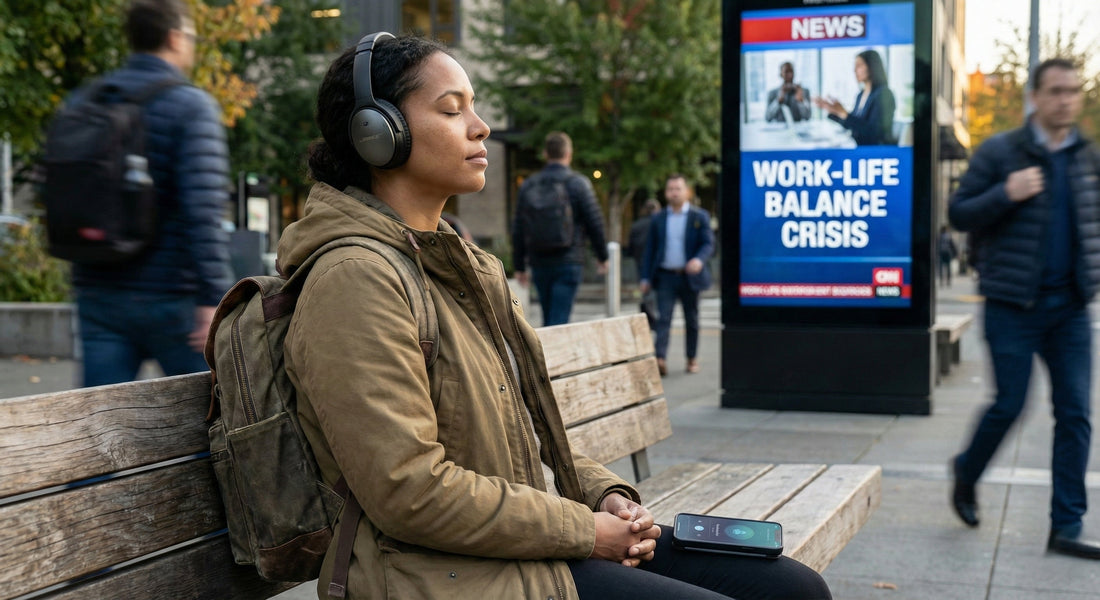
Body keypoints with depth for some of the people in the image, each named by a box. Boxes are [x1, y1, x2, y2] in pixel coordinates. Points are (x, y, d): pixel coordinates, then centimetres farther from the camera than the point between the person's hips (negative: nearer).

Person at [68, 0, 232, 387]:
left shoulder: (81, 103, 9)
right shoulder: (191, 107, -10)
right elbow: (203, 210, -20)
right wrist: (214, 299, -21)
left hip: (99, 295, 5)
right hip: (170, 297, -5)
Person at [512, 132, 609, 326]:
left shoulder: (528, 186, 6)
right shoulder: (578, 183, -5)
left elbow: (518, 230, 7)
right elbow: (595, 223, -5)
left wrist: (519, 266, 14)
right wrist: (602, 257, 7)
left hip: (539, 264, 4)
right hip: (568, 262, -4)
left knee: (549, 318, 16)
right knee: (559, 319, -6)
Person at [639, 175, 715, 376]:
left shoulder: (700, 216, 2)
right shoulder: (657, 219, 9)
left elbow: (708, 243, -6)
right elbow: (650, 249, 11)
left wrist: (699, 259, -27)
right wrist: (646, 277, 5)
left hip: (689, 276, -1)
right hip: (665, 276, 1)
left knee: (691, 320, 10)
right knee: (663, 318, -11)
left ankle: (692, 359, 22)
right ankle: (660, 359, -21)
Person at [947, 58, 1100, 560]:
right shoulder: (1000, 153, -4)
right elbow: (959, 214, -4)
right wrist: (1006, 194, -20)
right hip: (1015, 305, -4)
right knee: (1009, 404, -2)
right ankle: (966, 474, 29)